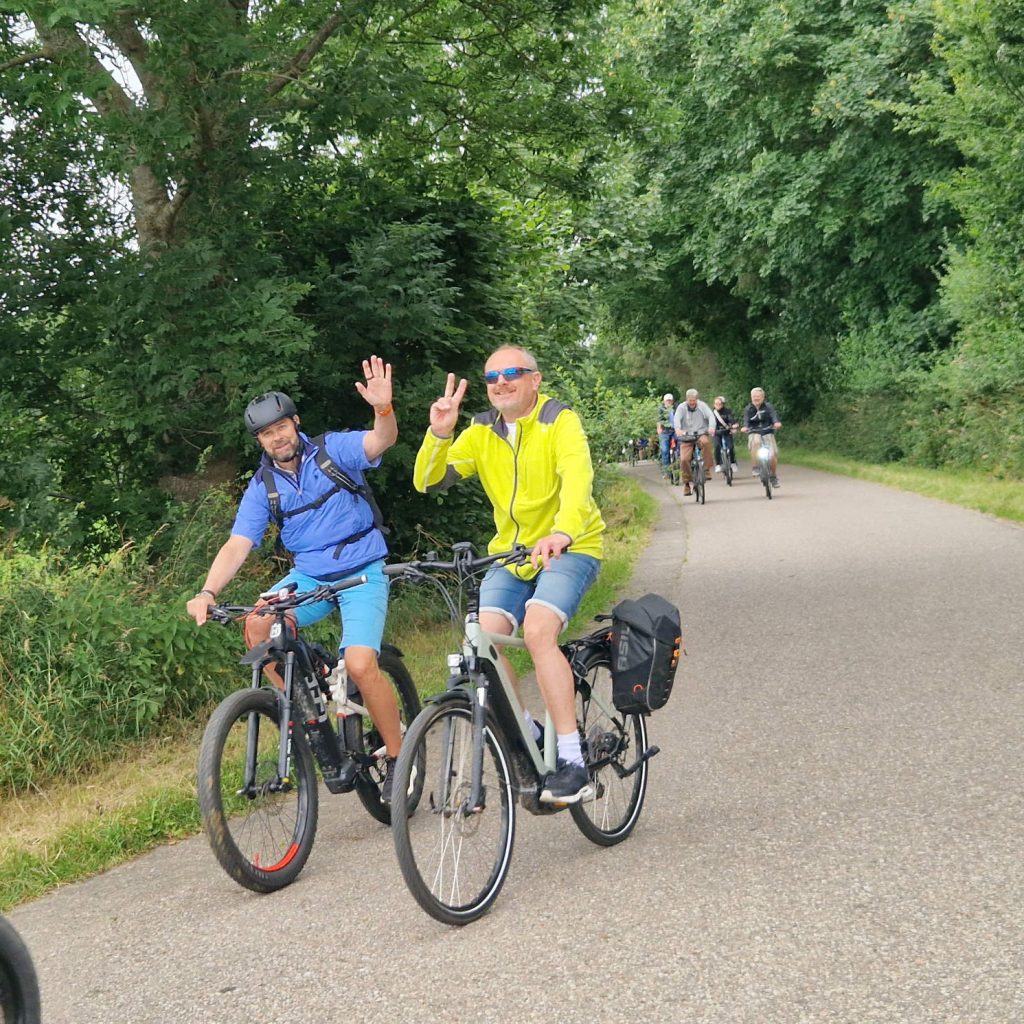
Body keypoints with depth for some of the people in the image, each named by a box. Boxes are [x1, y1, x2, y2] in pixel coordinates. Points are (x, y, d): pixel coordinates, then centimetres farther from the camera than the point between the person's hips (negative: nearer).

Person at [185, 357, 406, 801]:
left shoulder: (333, 450, -7)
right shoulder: (262, 488, 1)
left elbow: (382, 441, -24)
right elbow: (237, 546, -7)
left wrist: (383, 408, -48)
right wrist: (207, 592, -25)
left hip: (362, 572, -4)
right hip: (308, 576, 4)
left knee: (360, 664, -23)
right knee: (257, 624, -25)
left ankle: (398, 756, -2)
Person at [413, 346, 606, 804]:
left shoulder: (560, 422, -11)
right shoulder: (481, 433, 3)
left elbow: (577, 478, -30)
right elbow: (428, 482, -5)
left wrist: (560, 533, -49)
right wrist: (439, 434, -24)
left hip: (569, 549, -5)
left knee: (537, 630, -29)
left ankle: (572, 762, -24)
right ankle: (528, 735, 9)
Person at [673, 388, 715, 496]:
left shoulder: (702, 406, 0)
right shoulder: (682, 407, -1)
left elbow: (710, 416, -13)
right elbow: (677, 419, -16)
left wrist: (711, 427, -36)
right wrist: (678, 429, -38)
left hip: (701, 434, -1)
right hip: (686, 437, 1)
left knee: (705, 442, -37)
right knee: (684, 459, -16)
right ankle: (687, 483, 4)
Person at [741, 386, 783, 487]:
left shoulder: (768, 406, 1)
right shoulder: (748, 409, 3)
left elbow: (773, 415, -16)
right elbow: (746, 419, -11)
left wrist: (776, 423, -38)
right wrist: (745, 427, -35)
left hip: (768, 433, 0)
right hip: (754, 433, 0)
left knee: (773, 455, -14)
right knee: (755, 441, -37)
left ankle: (774, 476, 13)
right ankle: (756, 467, -26)